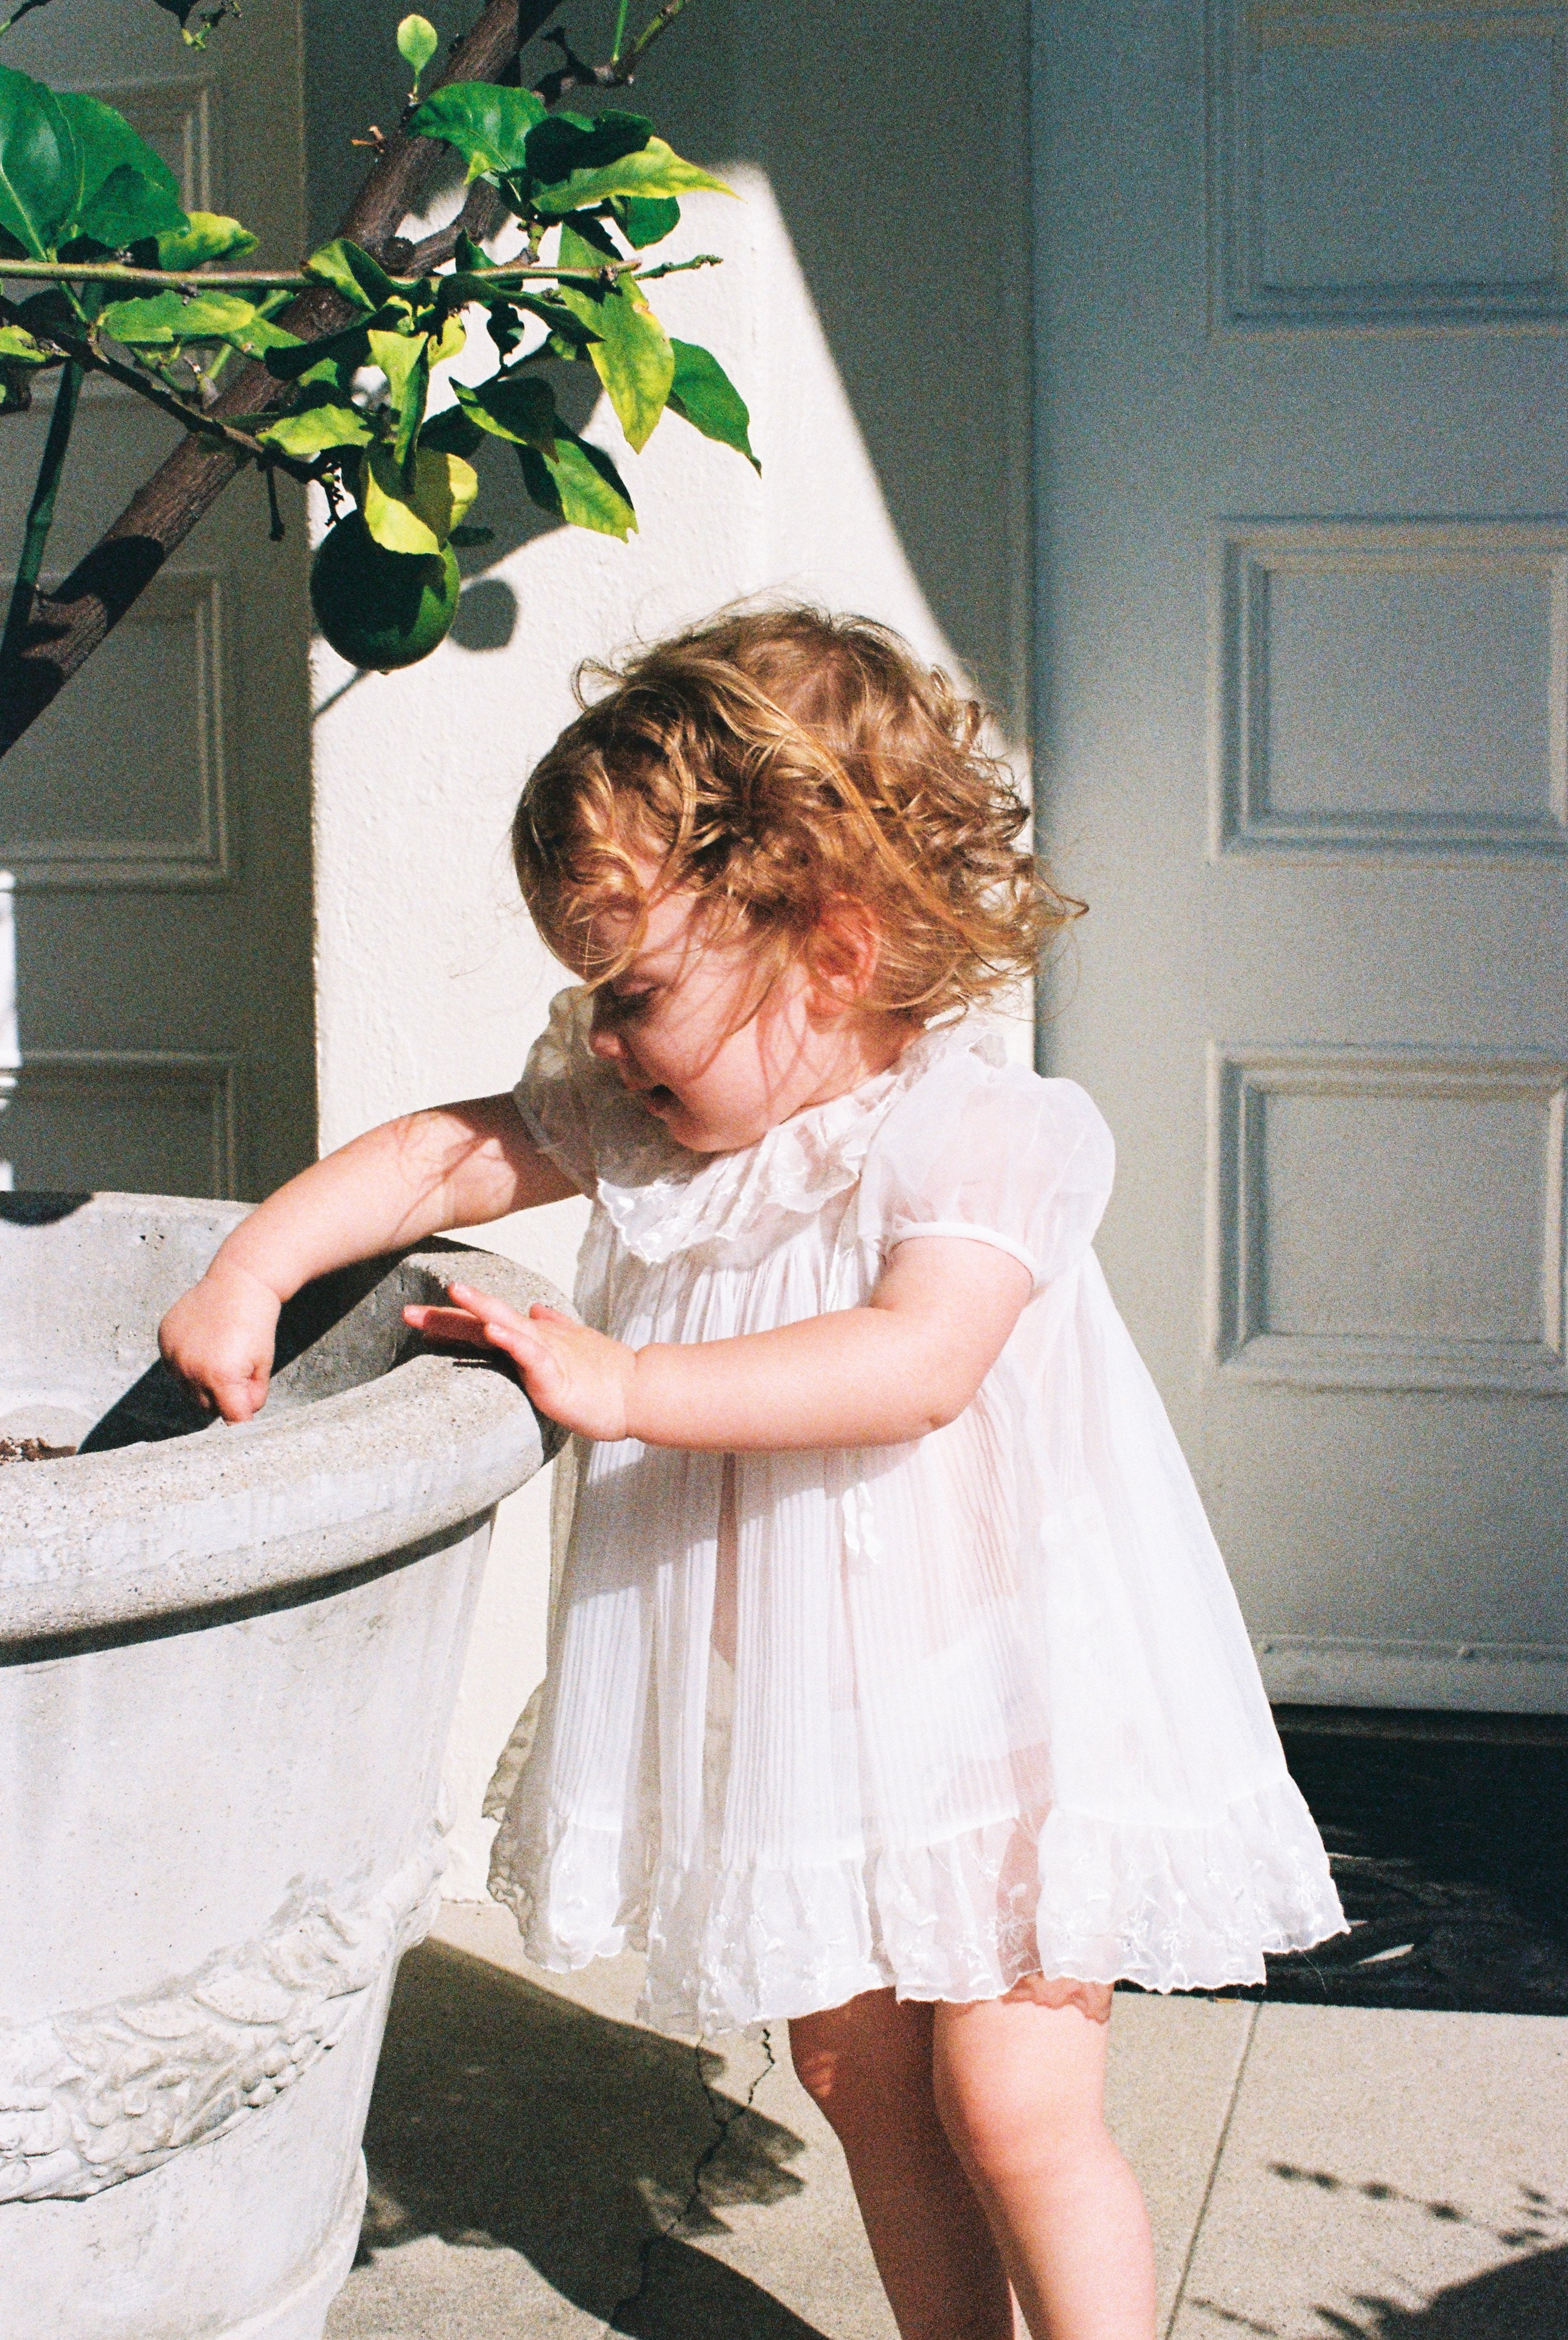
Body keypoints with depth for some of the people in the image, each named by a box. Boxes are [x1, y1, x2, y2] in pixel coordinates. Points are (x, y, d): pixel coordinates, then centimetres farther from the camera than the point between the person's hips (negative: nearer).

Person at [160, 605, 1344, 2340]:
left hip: (998, 1703, -7)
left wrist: (625, 1386, -35)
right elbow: (442, 1156, 8)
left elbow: (918, 1361, -33)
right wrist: (256, 1266, -8)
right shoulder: (641, 1119, 3)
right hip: (799, 1721, 7)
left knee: (1011, 2104, -7)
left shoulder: (987, 1131, -19)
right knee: (856, 2072, 15)